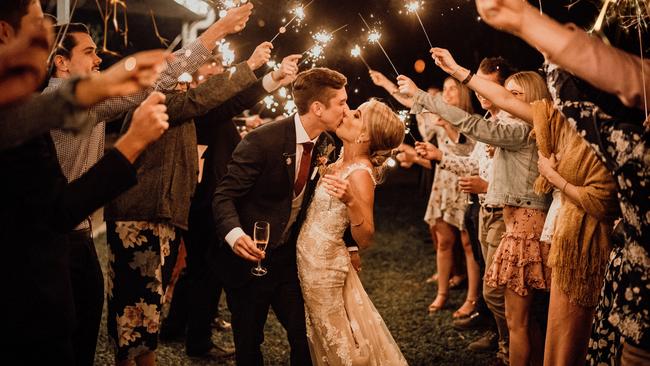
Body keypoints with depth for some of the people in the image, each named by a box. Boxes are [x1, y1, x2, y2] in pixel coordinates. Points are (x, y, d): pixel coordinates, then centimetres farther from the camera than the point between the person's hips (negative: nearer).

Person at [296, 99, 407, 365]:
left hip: (322, 263, -8)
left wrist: (351, 202, -41)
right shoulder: (341, 162, 1)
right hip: (309, 258, 8)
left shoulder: (360, 173, -23)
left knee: (340, 345, 8)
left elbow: (365, 239, -25)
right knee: (325, 341, 22)